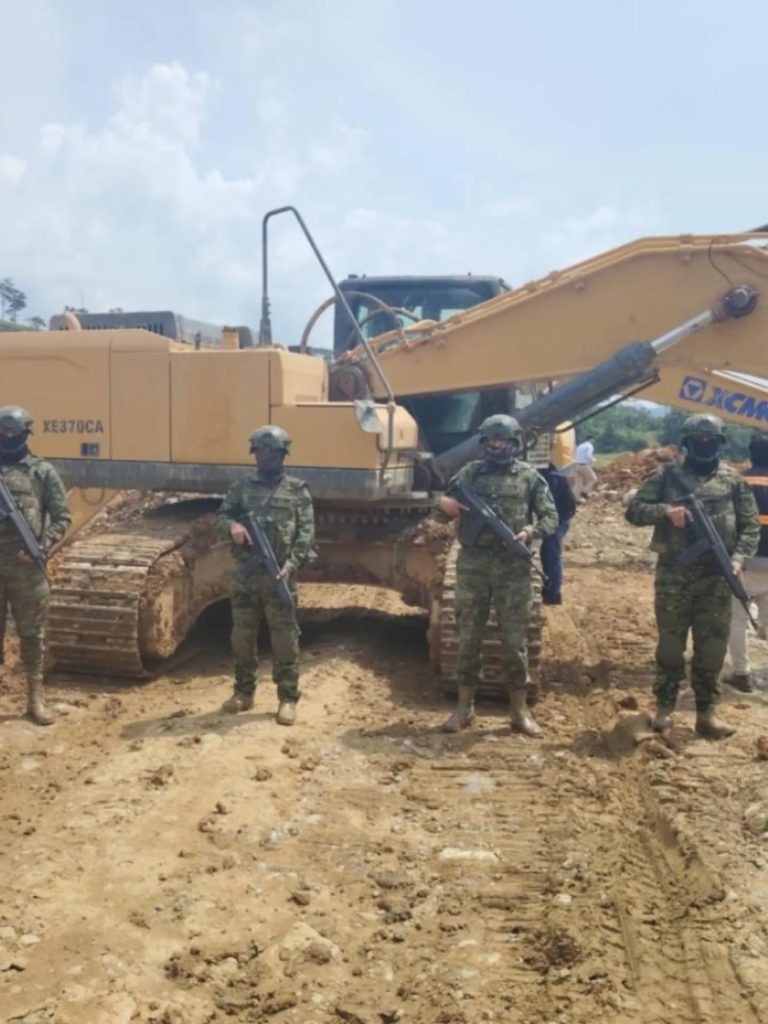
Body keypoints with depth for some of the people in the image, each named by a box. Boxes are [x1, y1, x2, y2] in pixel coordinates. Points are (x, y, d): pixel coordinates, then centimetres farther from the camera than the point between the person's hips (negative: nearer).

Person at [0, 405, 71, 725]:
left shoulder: (42, 471, 2)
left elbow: (62, 517, 1)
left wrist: (42, 546, -12)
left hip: (26, 566, -2)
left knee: (32, 633, 7)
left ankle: (36, 698, 18)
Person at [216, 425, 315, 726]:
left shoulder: (297, 490, 4)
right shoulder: (241, 488, 12)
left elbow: (306, 533, -2)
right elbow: (221, 518, 9)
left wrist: (292, 564, -14)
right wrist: (232, 525, -16)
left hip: (279, 575, -3)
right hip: (244, 574, 3)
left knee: (284, 639, 0)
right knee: (242, 636, 11)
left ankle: (288, 698, 9)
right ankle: (244, 692, 25)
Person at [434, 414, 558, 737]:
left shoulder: (529, 477, 4)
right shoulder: (469, 473, 7)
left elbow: (550, 517, 5)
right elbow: (440, 515, 8)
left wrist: (530, 532, -15)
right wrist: (444, 506, -16)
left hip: (512, 566, -1)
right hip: (472, 564, 1)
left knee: (514, 640, 3)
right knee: (468, 638, 6)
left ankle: (519, 710, 16)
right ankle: (464, 707, 18)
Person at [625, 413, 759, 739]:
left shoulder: (733, 479, 7)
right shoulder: (667, 475, 3)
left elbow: (750, 526, 7)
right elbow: (634, 510, 0)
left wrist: (739, 557, -10)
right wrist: (666, 511, -17)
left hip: (716, 578, 2)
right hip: (673, 575, -1)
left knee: (712, 646, 5)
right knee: (670, 643, 6)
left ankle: (706, 712, 17)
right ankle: (664, 707, 18)